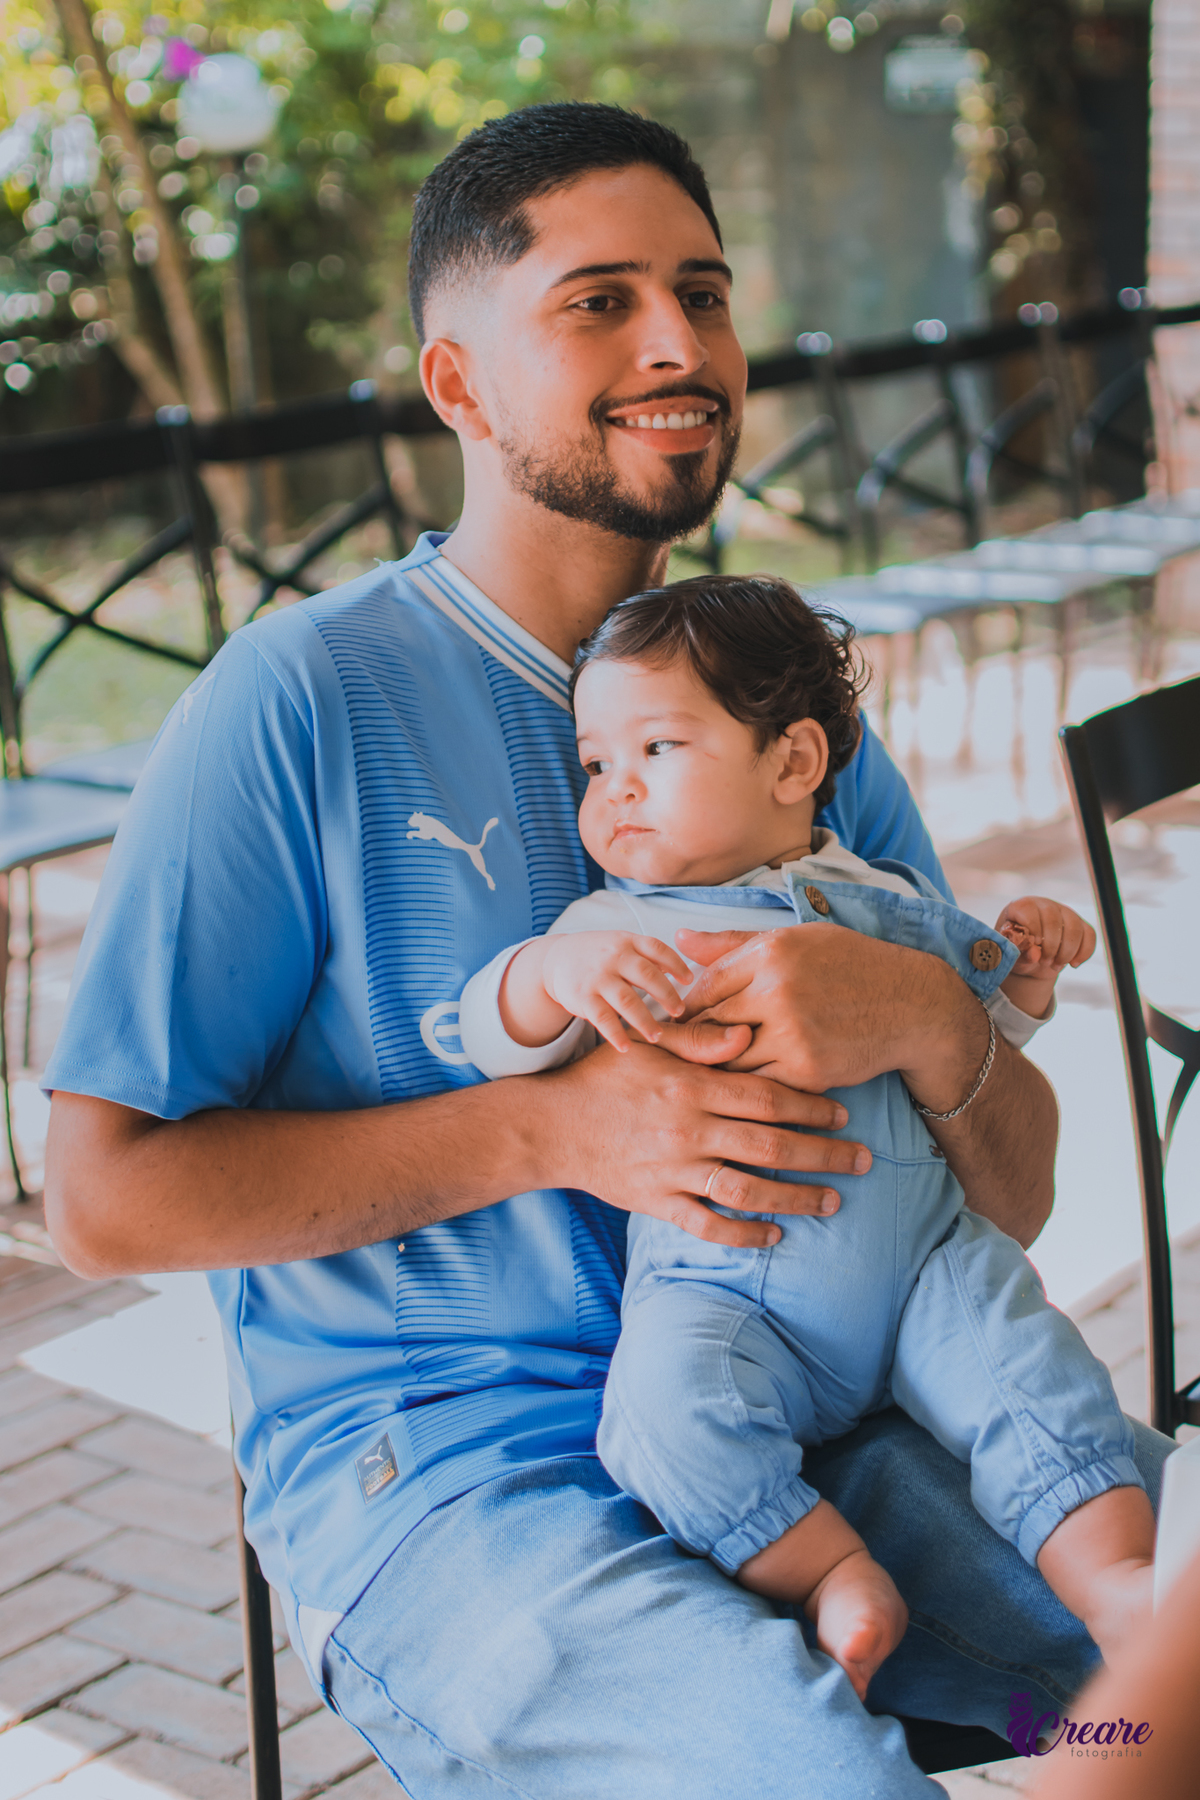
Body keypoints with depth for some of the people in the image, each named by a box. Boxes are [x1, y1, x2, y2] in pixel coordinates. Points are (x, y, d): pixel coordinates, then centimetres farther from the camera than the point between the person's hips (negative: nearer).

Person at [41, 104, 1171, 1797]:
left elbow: (1014, 1200, 7)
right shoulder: (299, 703, -7)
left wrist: (925, 1013, -17)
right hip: (430, 1462, -4)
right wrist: (553, 1129, -17)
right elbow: (106, 1188, -9)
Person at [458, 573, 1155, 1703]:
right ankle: (837, 1572, -20)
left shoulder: (888, 902, 14)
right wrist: (555, 969, -28)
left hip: (925, 1259, 3)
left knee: (1026, 1366, -19)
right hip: (721, 1284, -2)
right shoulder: (611, 930, 7)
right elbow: (496, 1041, -8)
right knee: (672, 1402, -29)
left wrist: (1023, 973, 12)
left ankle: (1119, 1582, -14)